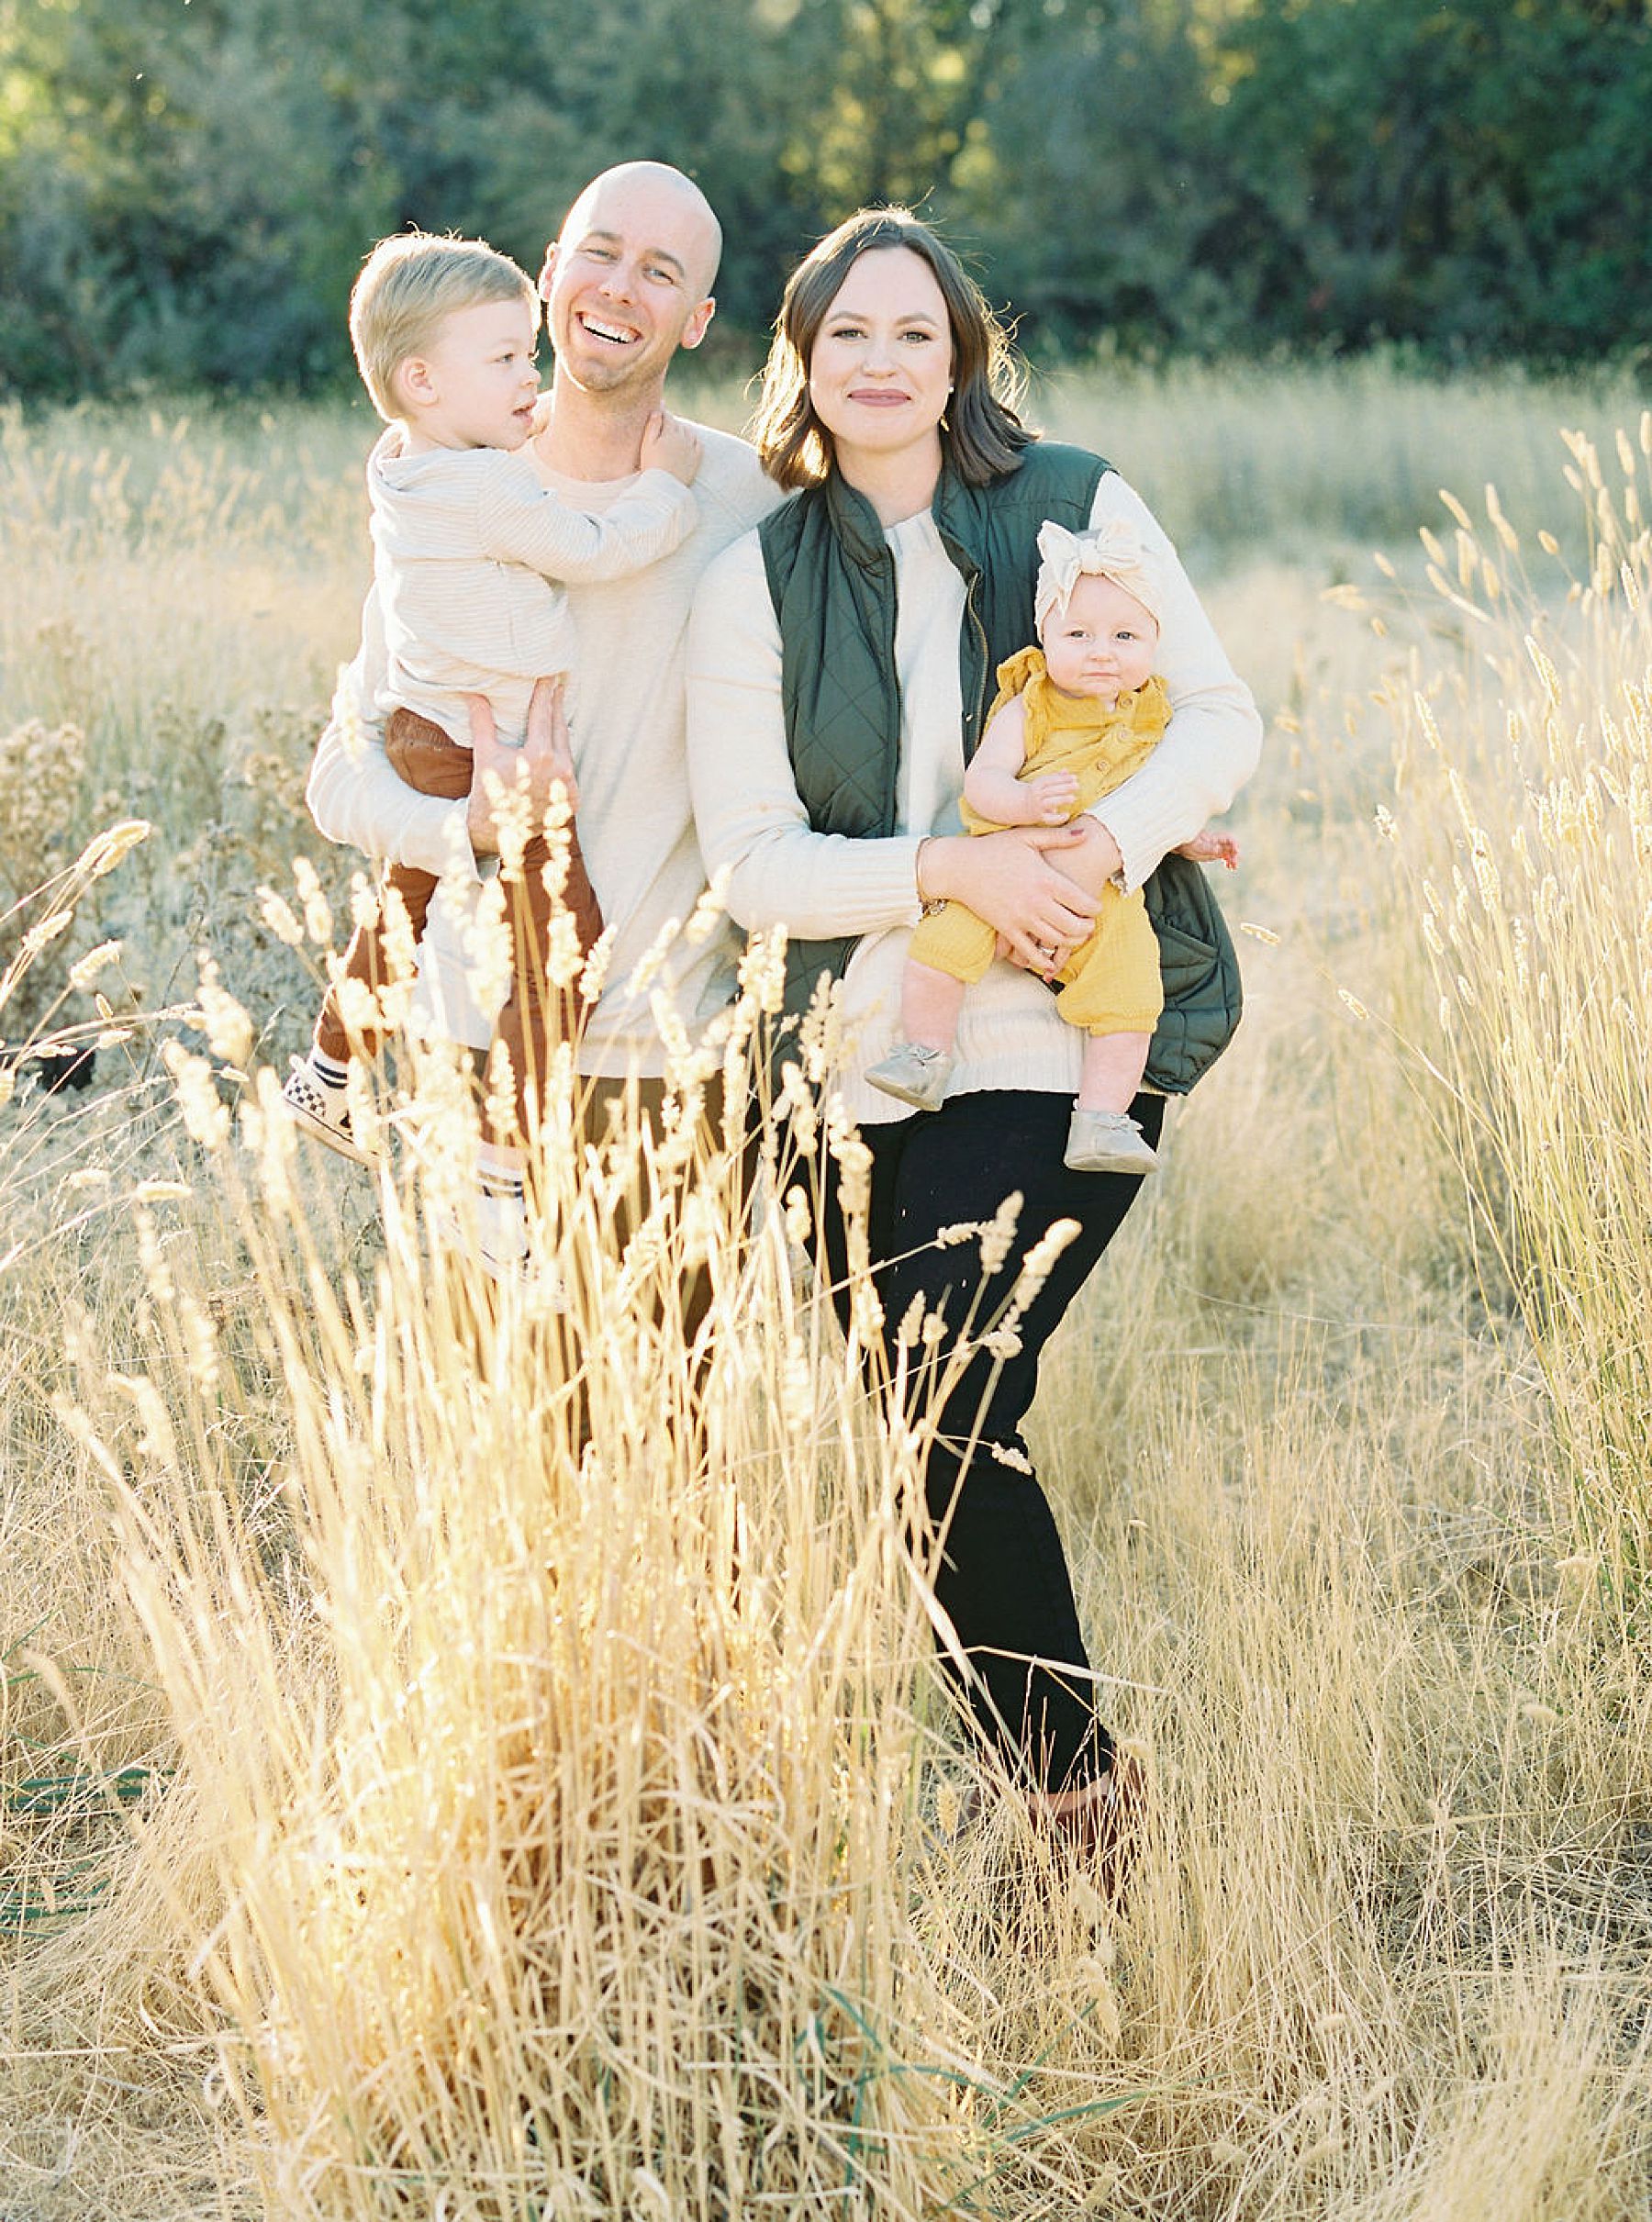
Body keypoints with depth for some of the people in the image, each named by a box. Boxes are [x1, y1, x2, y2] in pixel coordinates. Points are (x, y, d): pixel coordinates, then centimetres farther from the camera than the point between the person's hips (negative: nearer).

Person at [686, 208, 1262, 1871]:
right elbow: (752, 865, -2)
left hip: (1067, 1043, -3)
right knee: (918, 1432, 6)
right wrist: (954, 871, -17)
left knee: (953, 1423, -14)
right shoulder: (752, 586, 4)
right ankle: (1049, 1778, 24)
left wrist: (1106, 840, -16)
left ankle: (1076, 1785, 3)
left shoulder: (1080, 507, 2)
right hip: (869, 1061, 3)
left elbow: (1219, 720, 4)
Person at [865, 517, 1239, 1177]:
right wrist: (1024, 802, -33)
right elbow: (980, 780, -14)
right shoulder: (1029, 710, -3)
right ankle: (926, 1054, -7)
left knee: (1131, 993, -17)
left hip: (1104, 893, 3)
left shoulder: (1148, 721, 13)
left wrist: (1193, 840, 15)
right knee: (945, 937, -27)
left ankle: (1101, 1121, -8)